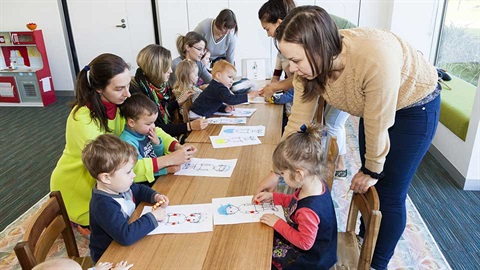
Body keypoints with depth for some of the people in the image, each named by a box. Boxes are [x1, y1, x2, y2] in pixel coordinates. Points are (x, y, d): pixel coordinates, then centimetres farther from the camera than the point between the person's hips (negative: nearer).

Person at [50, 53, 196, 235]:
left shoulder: (119, 103, -12)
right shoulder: (83, 120, -33)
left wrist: (176, 146, -22)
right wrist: (168, 160, -35)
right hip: (78, 191, -6)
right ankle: (85, 223, 16)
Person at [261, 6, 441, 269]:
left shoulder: (376, 59, -43)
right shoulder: (312, 61, -23)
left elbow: (378, 127, -29)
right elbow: (298, 120, -16)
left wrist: (373, 170, -13)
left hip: (415, 106, -5)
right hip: (372, 105, 6)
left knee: (389, 194, 1)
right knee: (366, 185, 16)